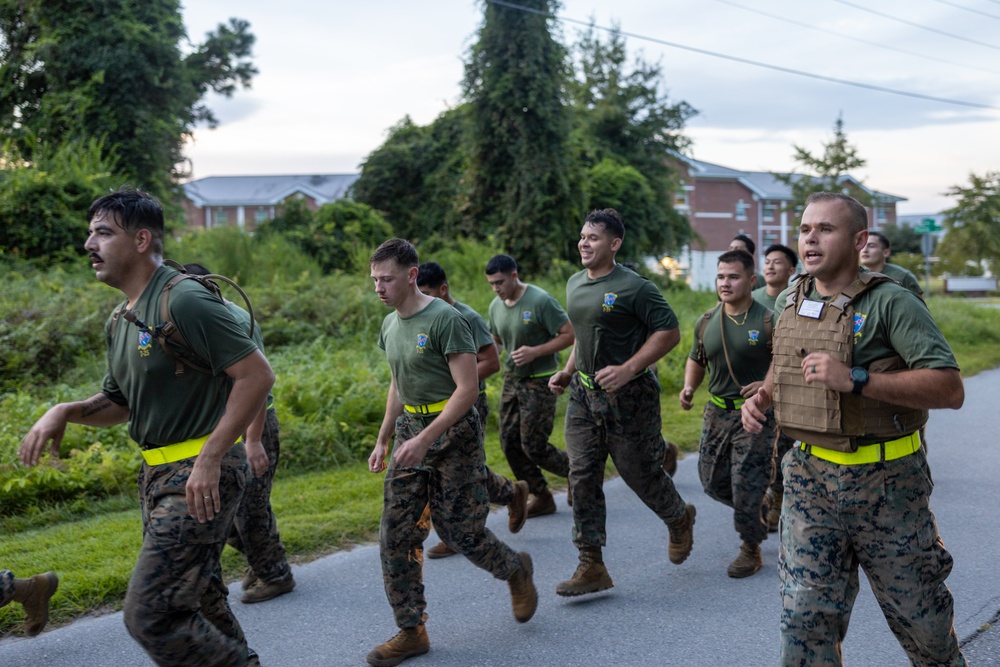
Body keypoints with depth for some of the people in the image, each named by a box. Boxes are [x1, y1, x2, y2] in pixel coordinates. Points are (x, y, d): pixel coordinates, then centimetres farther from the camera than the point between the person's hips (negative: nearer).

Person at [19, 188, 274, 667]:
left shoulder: (185, 301, -18)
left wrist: (210, 459, -23)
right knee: (197, 599, 20)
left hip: (200, 476, -10)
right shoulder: (120, 321, 12)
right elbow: (119, 403, 22)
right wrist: (65, 412, 1)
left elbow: (257, 375, -21)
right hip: (158, 472, 10)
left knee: (149, 613, -12)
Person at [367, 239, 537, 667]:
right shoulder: (390, 325, 9)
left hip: (452, 432, -7)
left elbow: (467, 389, -19)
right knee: (395, 535, 1)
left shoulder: (444, 319, -16)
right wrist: (383, 440, 18)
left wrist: (425, 439, -25)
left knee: (460, 530, -1)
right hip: (410, 432, 7)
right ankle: (411, 632, 10)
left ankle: (517, 571, 30)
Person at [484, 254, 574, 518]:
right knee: (510, 443, 4)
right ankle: (542, 498, 18)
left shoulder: (540, 301, -17)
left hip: (540, 380, -7)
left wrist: (536, 351, -24)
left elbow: (569, 335, -16)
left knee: (533, 445, -7)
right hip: (512, 378, 7)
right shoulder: (496, 306, 4)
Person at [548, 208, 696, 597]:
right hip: (583, 395, 7)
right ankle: (592, 568, 6)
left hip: (627, 396, -7)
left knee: (639, 472, 5)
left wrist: (627, 369, -22)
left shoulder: (634, 287, -14)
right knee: (582, 477, 1)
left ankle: (680, 520, 38)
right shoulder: (574, 284, 10)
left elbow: (669, 332, -15)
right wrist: (568, 372, 12)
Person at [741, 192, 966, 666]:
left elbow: (950, 389, -23)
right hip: (810, 477, 4)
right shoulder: (789, 303, 5)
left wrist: (854, 380, -30)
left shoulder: (890, 303, -14)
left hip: (886, 482, -4)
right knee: (805, 616, -1)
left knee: (918, 614, 13)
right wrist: (762, 397, 4)